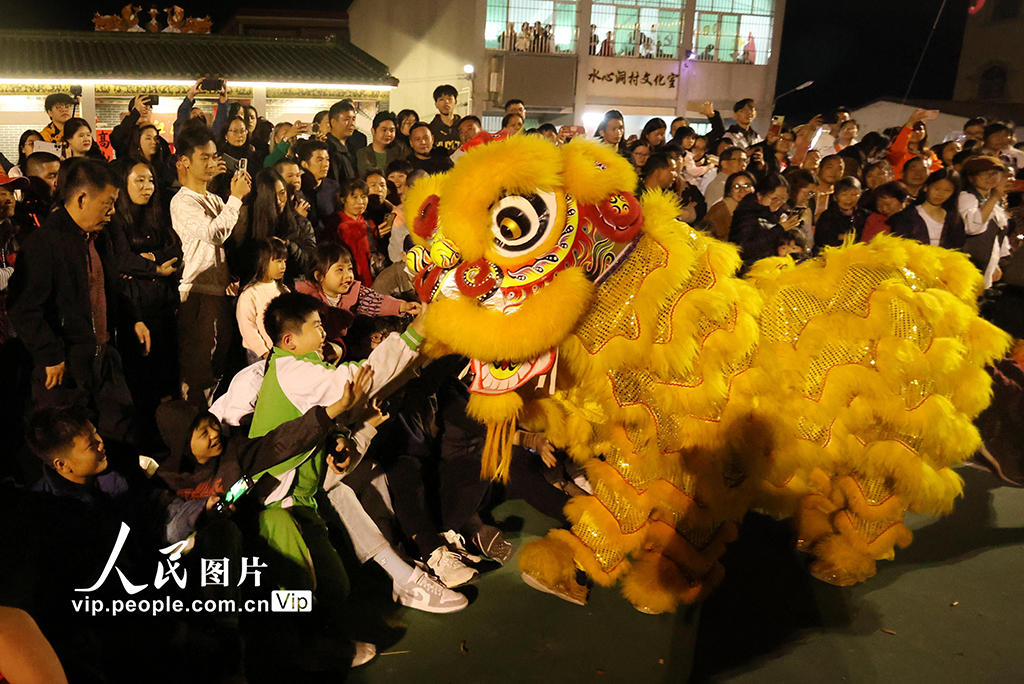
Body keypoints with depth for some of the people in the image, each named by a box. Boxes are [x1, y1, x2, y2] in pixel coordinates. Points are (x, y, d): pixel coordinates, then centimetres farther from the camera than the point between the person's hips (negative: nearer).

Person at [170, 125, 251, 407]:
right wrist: (236, 197, -16)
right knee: (197, 366, -2)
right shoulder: (182, 202, -9)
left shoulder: (215, 200, 17)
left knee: (218, 363, 15)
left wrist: (241, 197, 5)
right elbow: (215, 233, -24)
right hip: (197, 292, -8)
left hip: (220, 289, 8)